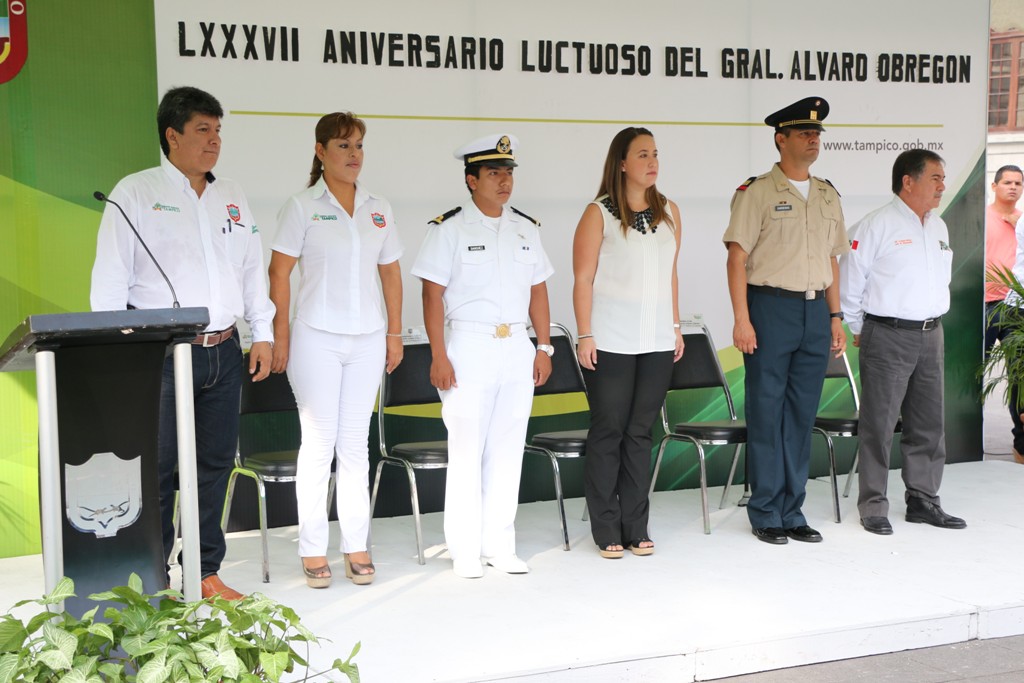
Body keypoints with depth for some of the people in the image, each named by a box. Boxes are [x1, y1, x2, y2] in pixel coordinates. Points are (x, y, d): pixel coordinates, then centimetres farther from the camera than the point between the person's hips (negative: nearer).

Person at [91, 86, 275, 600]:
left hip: (224, 351, 5)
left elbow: (253, 270, 20)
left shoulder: (232, 197, 17)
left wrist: (262, 334, 13)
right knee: (156, 467, -4)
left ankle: (206, 571, 18)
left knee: (215, 463, 8)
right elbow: (110, 277, -3)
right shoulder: (136, 193, 0)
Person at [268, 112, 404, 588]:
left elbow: (390, 273, 15)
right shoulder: (302, 207, -1)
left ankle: (356, 548, 13)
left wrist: (395, 333, 11)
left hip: (367, 339, 4)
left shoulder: (378, 210, 12)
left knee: (355, 444, 7)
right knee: (319, 441, -1)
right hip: (317, 338, -3)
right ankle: (313, 552, 7)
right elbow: (279, 272, -3)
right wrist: (280, 335, -8)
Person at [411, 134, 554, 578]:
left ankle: (499, 545, 17)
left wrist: (544, 346, 9)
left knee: (508, 449, 7)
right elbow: (433, 294, -7)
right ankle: (465, 550, 8)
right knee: (466, 450, -1)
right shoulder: (449, 229, -4)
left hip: (517, 349, 5)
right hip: (468, 346, -5)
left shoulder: (526, 229, 12)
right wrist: (438, 355, -13)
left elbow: (537, 291, 15)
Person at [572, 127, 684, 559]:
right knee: (608, 432, 1)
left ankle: (635, 528, 15)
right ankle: (606, 531, 9)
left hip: (657, 343, 4)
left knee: (640, 433, 7)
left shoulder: (668, 212, 11)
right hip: (611, 343, -4)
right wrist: (585, 336, -10)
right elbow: (583, 279, -6)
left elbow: (671, 274, 16)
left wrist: (676, 326, 13)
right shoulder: (599, 214, -4)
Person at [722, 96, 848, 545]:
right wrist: (741, 319, -15)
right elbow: (737, 257, -8)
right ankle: (765, 515, 10)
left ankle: (792, 512, 18)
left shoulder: (828, 196, 15)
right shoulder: (757, 192, -4)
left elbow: (831, 259, 19)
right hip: (770, 309, -6)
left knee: (802, 416, 9)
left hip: (815, 312, 6)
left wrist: (835, 316, 13)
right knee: (766, 415, 0)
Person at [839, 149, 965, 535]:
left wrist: (933, 321, 16)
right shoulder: (875, 227, -10)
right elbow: (849, 282, -6)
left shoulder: (939, 227, 13)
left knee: (929, 423, 11)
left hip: (930, 335, 7)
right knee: (879, 424, -3)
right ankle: (873, 508, 5)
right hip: (887, 336, -7)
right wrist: (858, 330, 1)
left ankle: (923, 501, 22)